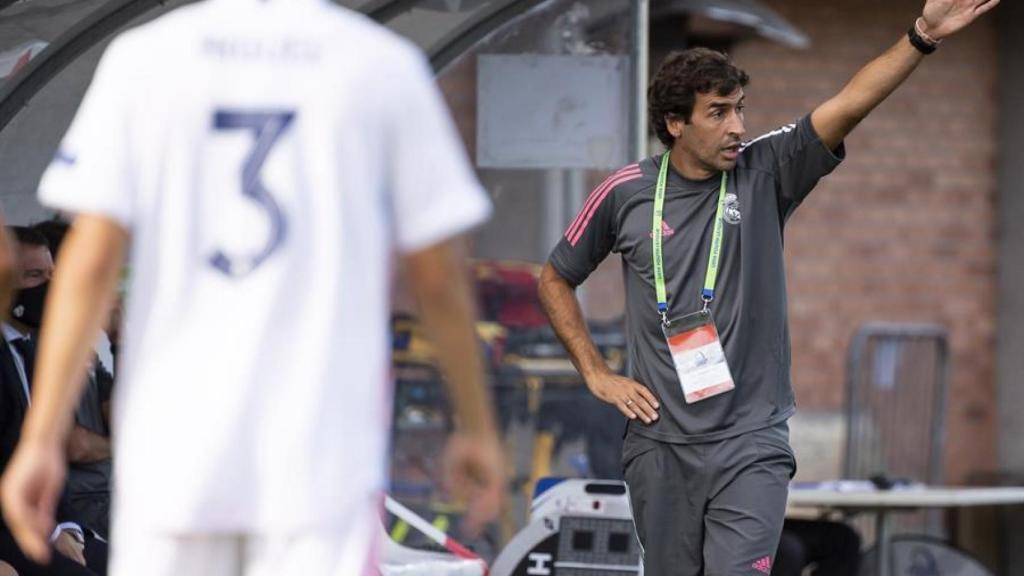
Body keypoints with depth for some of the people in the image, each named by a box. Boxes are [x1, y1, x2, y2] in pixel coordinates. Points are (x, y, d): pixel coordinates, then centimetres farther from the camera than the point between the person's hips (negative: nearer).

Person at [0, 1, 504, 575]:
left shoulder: (142, 57, 2)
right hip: (324, 456, -1)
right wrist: (478, 427, 15)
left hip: (172, 446, 1)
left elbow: (91, 262, -4)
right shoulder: (386, 65, 1)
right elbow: (438, 276, 3)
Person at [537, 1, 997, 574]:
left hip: (750, 443, -2)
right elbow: (556, 279, 14)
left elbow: (848, 107, -17)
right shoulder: (626, 193, 0)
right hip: (661, 445, 2)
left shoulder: (764, 173, -3)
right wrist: (597, 375, 6)